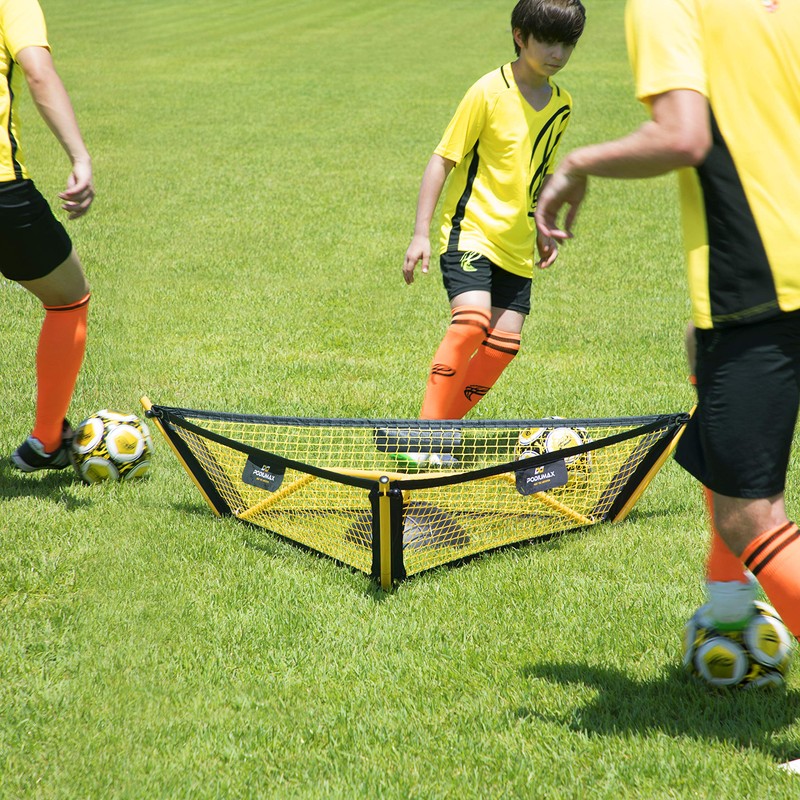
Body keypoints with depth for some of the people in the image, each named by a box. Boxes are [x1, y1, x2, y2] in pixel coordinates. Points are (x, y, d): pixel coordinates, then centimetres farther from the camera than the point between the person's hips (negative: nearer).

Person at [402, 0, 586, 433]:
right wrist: (420, 233, -13)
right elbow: (442, 159, -9)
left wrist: (543, 229, 22)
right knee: (472, 320, -26)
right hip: (470, 231, -6)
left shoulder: (562, 105, 7)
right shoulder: (489, 92, -11)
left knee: (504, 343, -2)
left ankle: (444, 425, 12)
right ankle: (426, 427, -23)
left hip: (516, 246, 6)